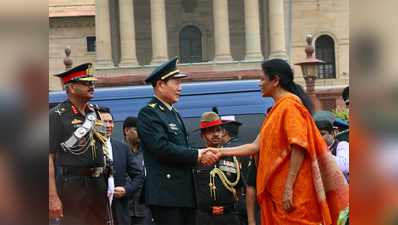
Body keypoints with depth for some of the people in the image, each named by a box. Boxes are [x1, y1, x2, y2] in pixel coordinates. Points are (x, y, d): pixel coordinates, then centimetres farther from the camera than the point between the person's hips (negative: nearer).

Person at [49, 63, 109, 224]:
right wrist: (53, 197, -20)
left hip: (98, 185, 7)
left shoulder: (95, 112, 14)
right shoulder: (57, 115, -8)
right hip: (72, 185, -7)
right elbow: (49, 157, -13)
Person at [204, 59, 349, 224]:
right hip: (277, 192, 10)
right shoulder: (278, 109, 21)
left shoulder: (290, 105, -10)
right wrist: (221, 152, 21)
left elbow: (299, 147, -19)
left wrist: (288, 188, -22)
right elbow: (256, 146, 23)